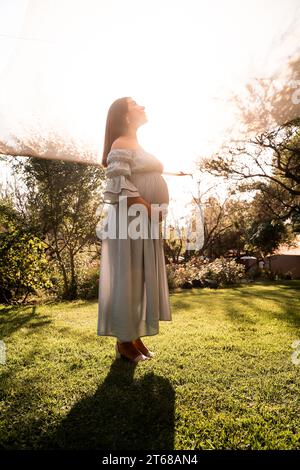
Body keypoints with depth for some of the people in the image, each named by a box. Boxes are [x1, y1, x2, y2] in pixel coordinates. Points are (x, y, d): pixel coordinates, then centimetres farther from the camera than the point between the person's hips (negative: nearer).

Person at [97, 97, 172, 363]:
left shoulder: (136, 146, 24)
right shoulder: (121, 145, -5)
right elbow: (119, 184, -18)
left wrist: (155, 214, 14)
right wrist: (148, 209, -19)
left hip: (147, 221, 9)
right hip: (132, 219, -9)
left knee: (143, 278, 10)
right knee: (127, 278, -4)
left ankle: (135, 336, 22)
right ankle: (124, 341, 9)